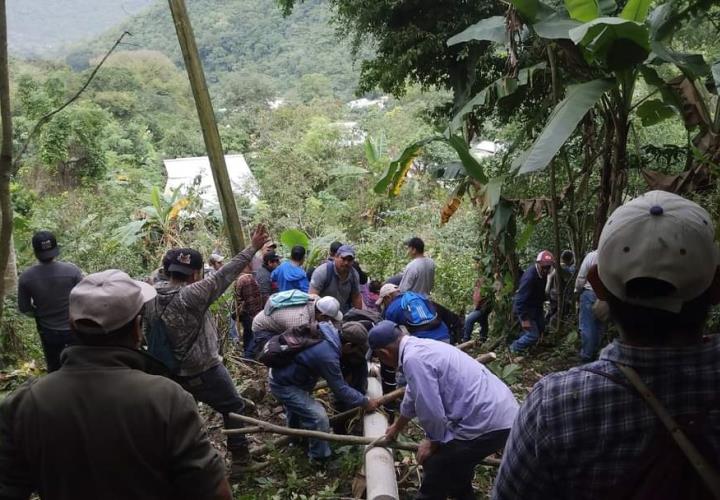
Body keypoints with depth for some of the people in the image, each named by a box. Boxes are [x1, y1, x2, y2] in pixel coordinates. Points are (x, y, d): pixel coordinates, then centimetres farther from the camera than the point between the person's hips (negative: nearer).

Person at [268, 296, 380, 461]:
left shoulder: (326, 330, -9)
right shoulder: (327, 355, -33)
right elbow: (340, 389, -22)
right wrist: (366, 403, -10)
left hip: (281, 371, 10)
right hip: (283, 384, -10)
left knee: (297, 406, 34)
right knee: (318, 417, -12)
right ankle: (320, 458, 8)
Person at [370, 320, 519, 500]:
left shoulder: (413, 359, -20)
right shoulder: (420, 346, 12)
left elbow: (431, 412, -19)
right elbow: (413, 395, 29)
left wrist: (433, 442, 3)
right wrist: (397, 427, 45)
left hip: (488, 422, -10)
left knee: (435, 466, 1)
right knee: (454, 464, 26)